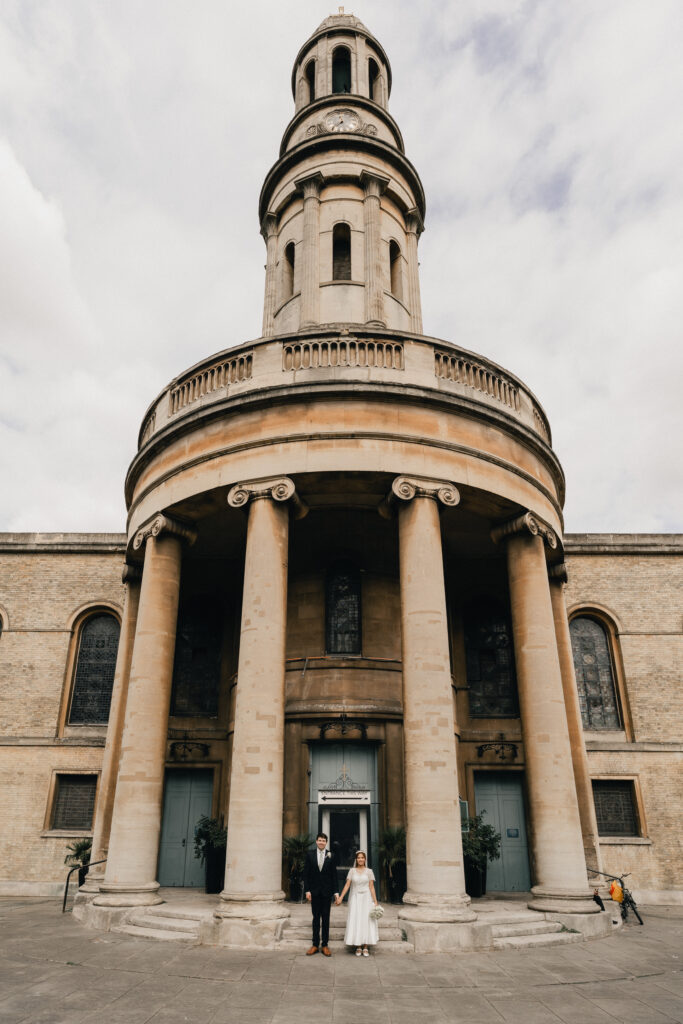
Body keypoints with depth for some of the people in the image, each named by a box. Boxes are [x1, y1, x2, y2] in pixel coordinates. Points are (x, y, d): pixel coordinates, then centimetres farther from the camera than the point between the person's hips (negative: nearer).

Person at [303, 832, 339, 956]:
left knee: (326, 918, 5)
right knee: (316, 917, 7)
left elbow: (334, 875, 1)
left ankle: (325, 945, 12)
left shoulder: (330, 856, 0)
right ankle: (315, 944, 15)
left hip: (326, 891, 0)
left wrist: (335, 892, -2)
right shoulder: (310, 854, 0)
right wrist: (307, 890, -6)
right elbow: (306, 873, 0)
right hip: (314, 891, 0)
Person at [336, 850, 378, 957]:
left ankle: (365, 947, 5)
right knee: (355, 921, -1)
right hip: (355, 898, 1)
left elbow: (371, 887, 0)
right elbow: (347, 885, -1)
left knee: (366, 921, -2)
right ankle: (358, 947, 6)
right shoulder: (352, 871, 3)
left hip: (366, 898, -1)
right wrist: (341, 897, -11)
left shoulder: (369, 871, 1)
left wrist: (375, 901, -5)